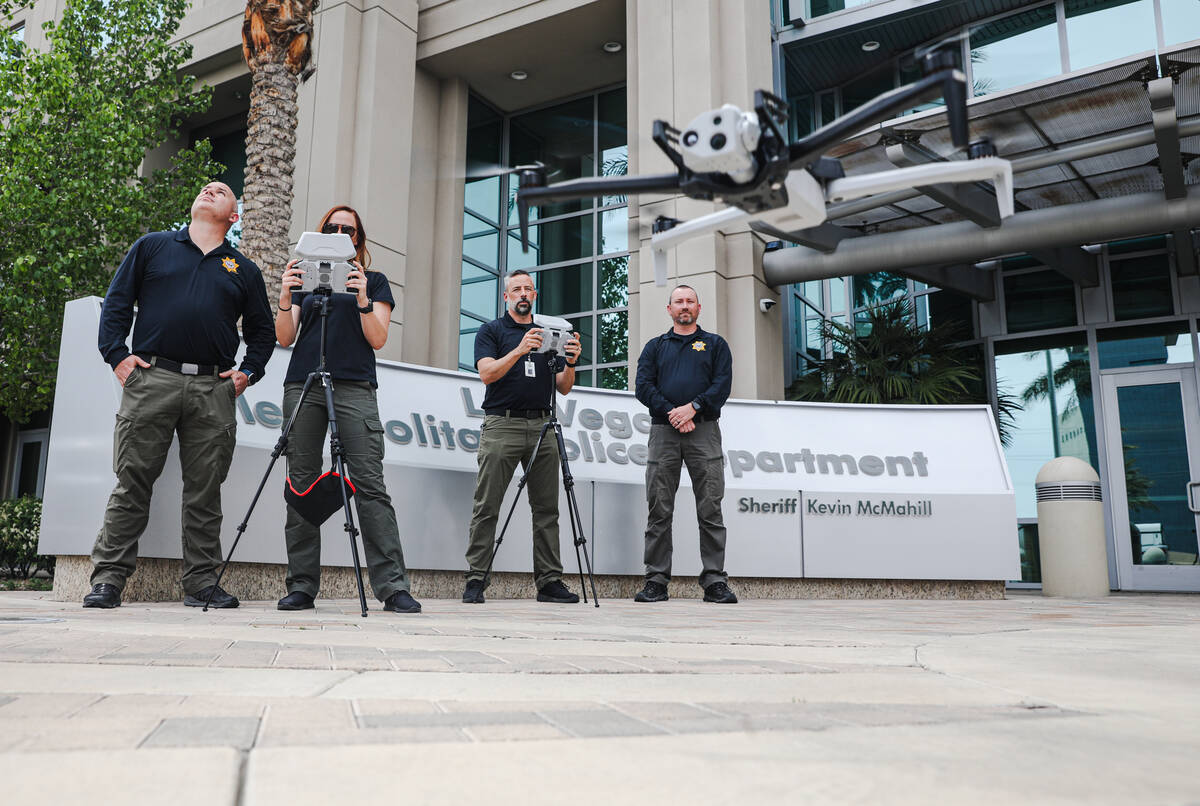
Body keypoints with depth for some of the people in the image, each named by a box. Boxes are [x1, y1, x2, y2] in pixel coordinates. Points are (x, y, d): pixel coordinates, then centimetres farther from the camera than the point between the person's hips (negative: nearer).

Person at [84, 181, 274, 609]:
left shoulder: (244, 270, 19)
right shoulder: (152, 247, 16)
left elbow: (262, 331, 22)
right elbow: (116, 302, 12)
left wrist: (248, 371, 7)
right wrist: (117, 356, 0)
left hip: (213, 389, 1)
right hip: (151, 380, -1)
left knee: (205, 490, 1)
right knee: (132, 481, -3)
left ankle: (201, 582, 7)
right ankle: (108, 577, 3)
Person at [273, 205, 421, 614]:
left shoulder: (374, 281, 15)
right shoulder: (306, 278, 22)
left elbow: (378, 339, 3)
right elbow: (285, 338, 12)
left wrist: (362, 298, -11)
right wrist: (286, 296, -5)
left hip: (354, 388, -3)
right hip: (303, 387, 3)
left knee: (370, 484, -12)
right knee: (301, 484, -2)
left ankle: (393, 586, -13)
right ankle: (301, 587, 4)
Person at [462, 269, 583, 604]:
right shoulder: (491, 331, 9)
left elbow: (563, 388, 13)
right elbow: (487, 373, -8)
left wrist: (571, 362, -7)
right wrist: (519, 350, -21)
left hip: (542, 426, 4)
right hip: (502, 425, -4)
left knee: (547, 509, 2)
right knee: (486, 507, -5)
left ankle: (549, 580, 7)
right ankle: (475, 580, -1)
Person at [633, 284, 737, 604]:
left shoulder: (715, 345, 16)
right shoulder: (655, 346, 18)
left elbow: (722, 385, 1)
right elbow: (644, 386, 4)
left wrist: (693, 408, -13)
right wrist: (672, 413, -10)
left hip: (704, 431, -1)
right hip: (663, 431, 1)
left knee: (710, 510, -4)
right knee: (659, 510, 0)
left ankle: (715, 581, -1)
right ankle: (656, 581, 6)